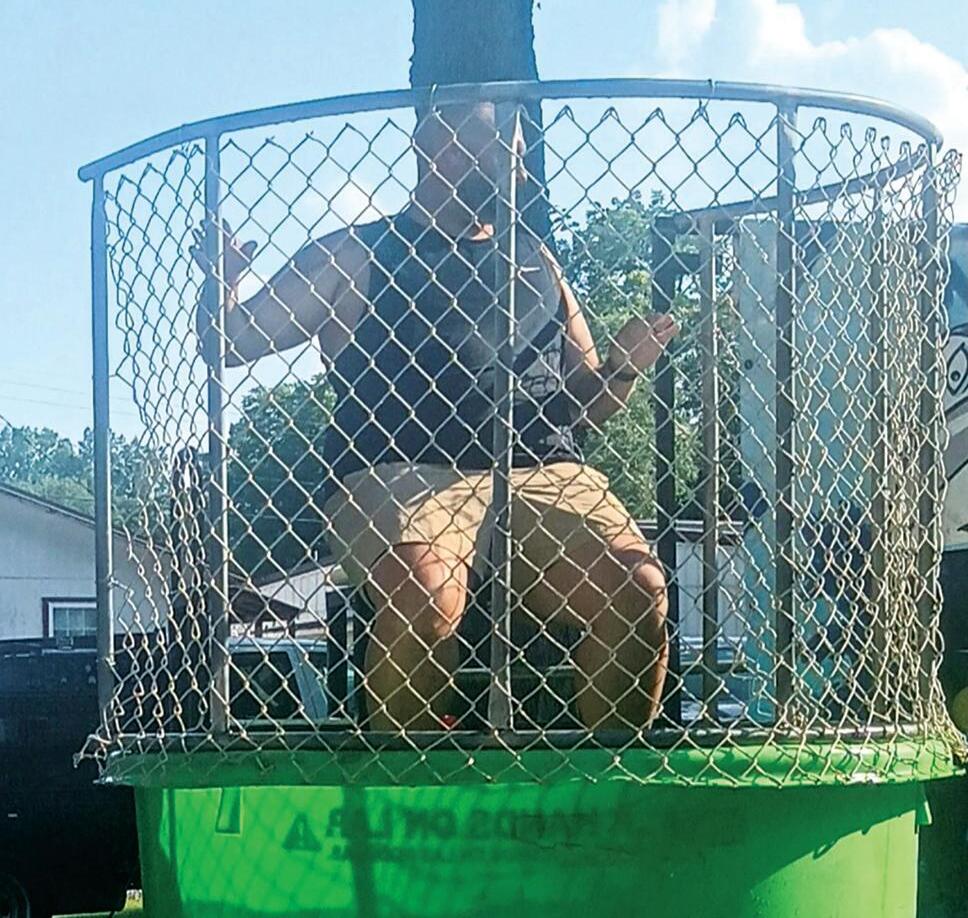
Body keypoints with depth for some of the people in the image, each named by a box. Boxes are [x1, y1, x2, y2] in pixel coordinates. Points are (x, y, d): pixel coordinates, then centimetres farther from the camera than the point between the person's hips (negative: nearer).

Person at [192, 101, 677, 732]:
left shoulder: (536, 262, 27)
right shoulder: (355, 256, 14)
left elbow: (586, 403, 29)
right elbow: (232, 345, 9)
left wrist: (625, 368, 8)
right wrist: (225, 285, -12)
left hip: (545, 474, 4)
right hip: (403, 476, -3)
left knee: (638, 589, -25)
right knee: (424, 592, -36)